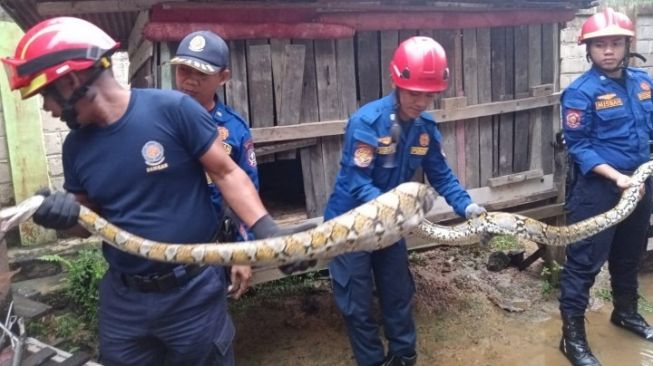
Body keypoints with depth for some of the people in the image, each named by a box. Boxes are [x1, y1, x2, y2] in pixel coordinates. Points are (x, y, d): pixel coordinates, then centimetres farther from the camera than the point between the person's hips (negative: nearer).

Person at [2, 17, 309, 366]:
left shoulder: (173, 110, -17)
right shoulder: (76, 146, 1)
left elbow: (226, 173, -11)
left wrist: (266, 230, -23)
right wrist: (68, 215, -13)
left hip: (193, 290, -4)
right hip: (122, 296, 5)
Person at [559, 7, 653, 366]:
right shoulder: (580, 92, -15)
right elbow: (579, 148, -17)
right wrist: (617, 177, -24)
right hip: (599, 187, -7)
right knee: (585, 261, -2)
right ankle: (572, 335, 8)